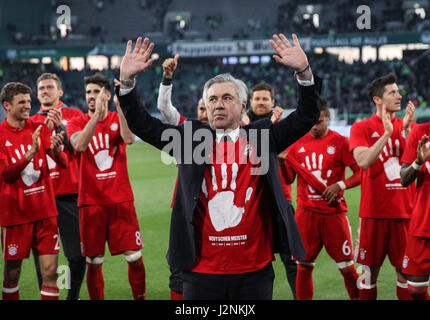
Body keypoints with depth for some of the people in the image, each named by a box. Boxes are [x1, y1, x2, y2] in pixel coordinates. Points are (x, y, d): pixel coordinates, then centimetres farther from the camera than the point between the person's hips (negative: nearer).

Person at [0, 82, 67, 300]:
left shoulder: (39, 128, 5)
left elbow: (63, 163, -1)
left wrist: (56, 150, -25)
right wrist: (31, 152, -28)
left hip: (44, 211, 2)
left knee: (50, 270, -3)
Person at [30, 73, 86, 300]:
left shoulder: (74, 116, 6)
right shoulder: (32, 122, 14)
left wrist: (60, 126, -16)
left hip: (69, 194, -2)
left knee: (76, 253, -4)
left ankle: (74, 295, 12)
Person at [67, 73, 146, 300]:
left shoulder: (118, 119, 6)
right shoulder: (76, 122, 5)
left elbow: (129, 139, -17)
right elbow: (80, 145, -18)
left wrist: (119, 105, -23)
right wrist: (97, 114, -26)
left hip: (121, 200, 0)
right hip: (91, 202, 0)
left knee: (135, 258, -3)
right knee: (94, 262, 1)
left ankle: (140, 298, 13)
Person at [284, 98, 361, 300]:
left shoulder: (340, 142, -2)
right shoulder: (297, 143, 8)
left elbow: (361, 173, -2)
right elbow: (289, 179, 10)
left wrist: (340, 185, -16)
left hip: (334, 212, -2)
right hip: (305, 213, 3)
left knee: (347, 267, -1)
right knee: (303, 266, 3)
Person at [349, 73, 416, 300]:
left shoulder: (407, 125, 10)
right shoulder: (361, 128, 0)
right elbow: (363, 162, -16)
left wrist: (407, 129, -10)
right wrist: (386, 132, -19)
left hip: (405, 210, 3)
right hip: (374, 211, -3)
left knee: (405, 272, 3)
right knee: (370, 270, 3)